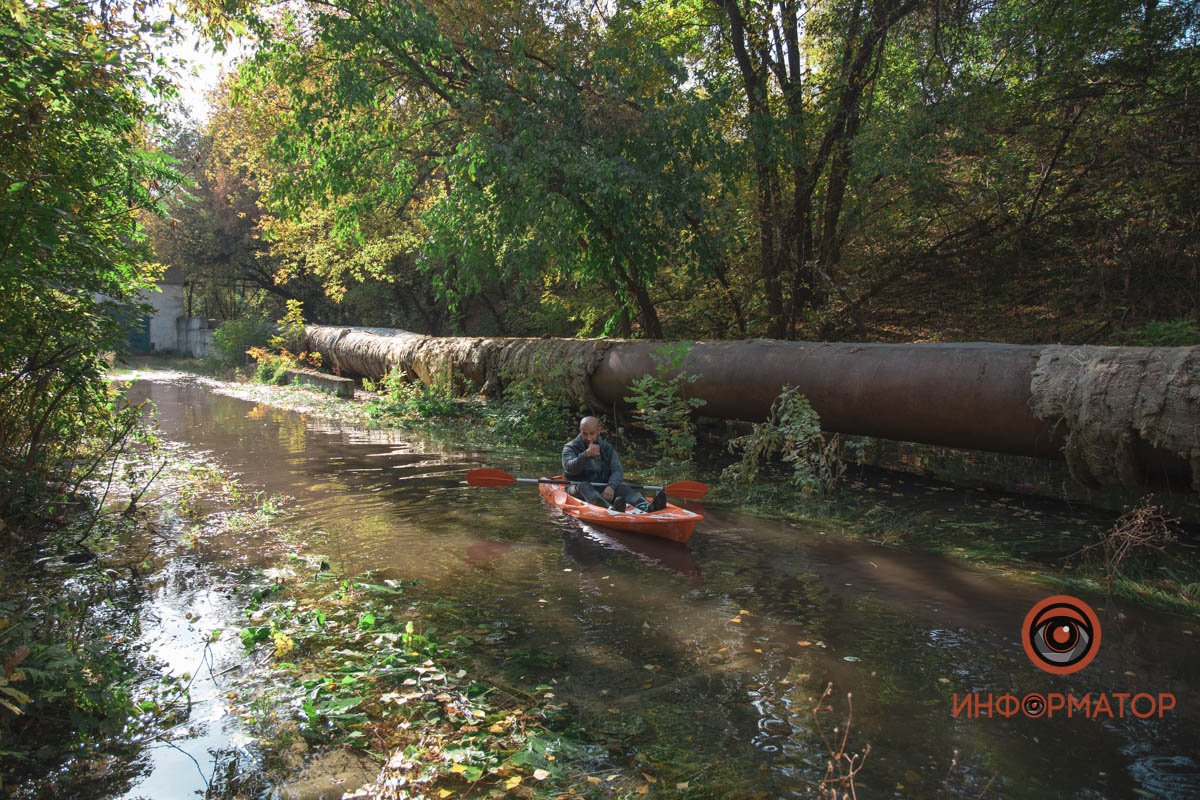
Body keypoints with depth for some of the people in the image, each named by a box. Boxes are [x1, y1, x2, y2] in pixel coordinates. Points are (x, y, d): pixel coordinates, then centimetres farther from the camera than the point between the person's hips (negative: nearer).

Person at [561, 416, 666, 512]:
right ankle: (610, 507, -65)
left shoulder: (608, 449, 11)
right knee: (584, 486, -36)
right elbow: (569, 468, -17)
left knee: (622, 487, -25)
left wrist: (611, 486, -23)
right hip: (577, 488, -2)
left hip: (603, 488, 3)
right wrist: (586, 455, -33)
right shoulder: (570, 448, 2)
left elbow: (617, 470, -2)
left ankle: (647, 506, -54)